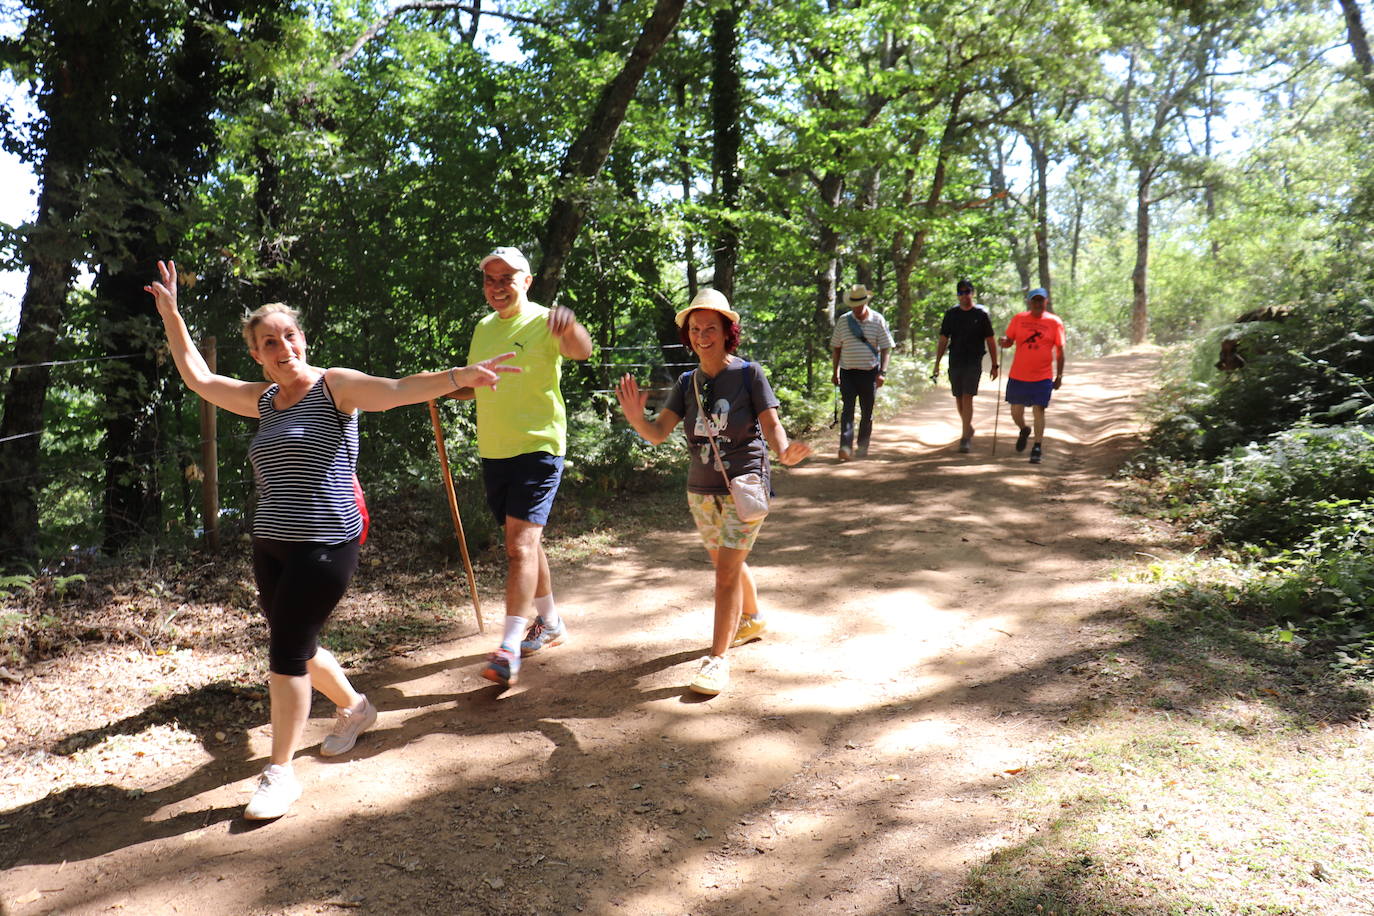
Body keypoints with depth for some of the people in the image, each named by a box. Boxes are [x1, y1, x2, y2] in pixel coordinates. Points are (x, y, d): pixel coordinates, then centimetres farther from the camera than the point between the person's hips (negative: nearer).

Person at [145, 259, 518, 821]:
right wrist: (169, 311, 19)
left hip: (324, 546, -7)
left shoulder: (335, 386, -7)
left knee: (286, 654, -7)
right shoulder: (262, 399, 13)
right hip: (270, 545, 7)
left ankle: (280, 774, 8)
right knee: (295, 647, 16)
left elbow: (398, 390, -22)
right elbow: (197, 377, 21)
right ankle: (354, 707, 43)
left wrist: (458, 376, -38)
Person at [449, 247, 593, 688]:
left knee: (521, 543, -15)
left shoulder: (543, 323, -9)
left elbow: (581, 351, -31)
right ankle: (550, 623, 33)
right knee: (524, 542, 17)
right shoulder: (483, 328, 13)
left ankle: (509, 650, -15)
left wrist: (571, 327, -54)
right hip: (494, 452, 8)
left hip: (537, 447, -8)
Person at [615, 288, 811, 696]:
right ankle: (752, 619, 47)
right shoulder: (688, 382, 3)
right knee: (725, 562, 21)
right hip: (701, 490, 5)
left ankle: (717, 659, -3)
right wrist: (635, 417, -27)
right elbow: (658, 432, -5)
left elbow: (771, 424, -11)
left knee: (727, 568, -10)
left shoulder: (749, 373, -9)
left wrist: (784, 451, -33)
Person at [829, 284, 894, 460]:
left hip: (870, 373, 0)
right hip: (848, 373, 0)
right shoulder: (843, 321, 4)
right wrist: (835, 372, 6)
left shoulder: (878, 321, 1)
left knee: (867, 412, 7)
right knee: (847, 409, -10)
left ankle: (862, 447, 18)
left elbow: (886, 348, 2)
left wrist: (882, 372, -7)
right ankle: (845, 447, -17)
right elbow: (836, 348, 11)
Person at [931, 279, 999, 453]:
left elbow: (990, 341, 3)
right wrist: (937, 363, 3)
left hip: (973, 362, -3)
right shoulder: (951, 314, 7)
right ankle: (968, 428, 31)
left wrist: (994, 365, 2)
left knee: (967, 397, -12)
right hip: (955, 362, 3)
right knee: (958, 398, 9)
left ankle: (965, 438, -12)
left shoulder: (981, 314, 0)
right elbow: (943, 340, 9)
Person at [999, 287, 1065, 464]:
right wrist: (1004, 342, -13)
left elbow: (1060, 351, 2)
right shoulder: (1018, 319, 4)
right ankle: (1024, 430, 40)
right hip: (1018, 375, 2)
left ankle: (1037, 447, 1)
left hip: (1043, 377, -2)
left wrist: (1059, 375, 0)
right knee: (1016, 412, 8)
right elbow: (1009, 341, 11)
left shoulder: (1055, 322, -1)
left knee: (1039, 410, -7)